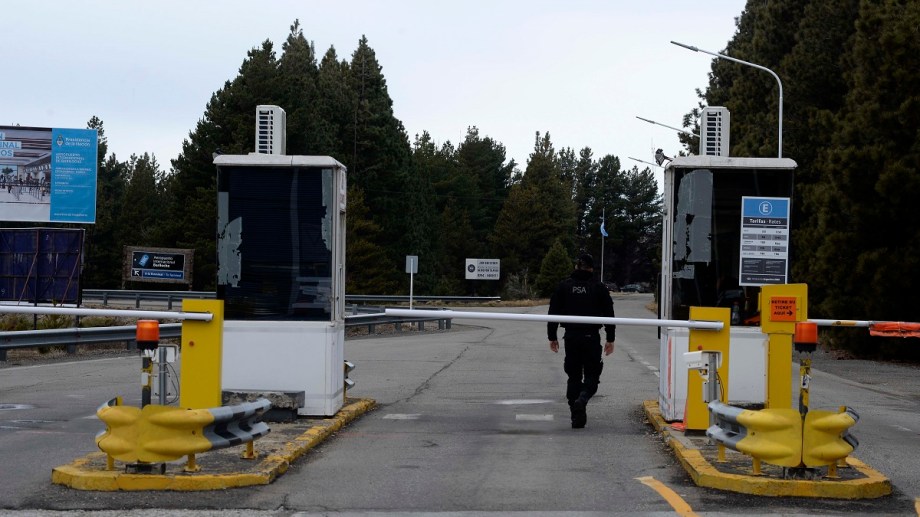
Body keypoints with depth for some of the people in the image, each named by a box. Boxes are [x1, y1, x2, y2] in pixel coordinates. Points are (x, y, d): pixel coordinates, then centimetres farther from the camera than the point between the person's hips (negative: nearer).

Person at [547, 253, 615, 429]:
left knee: (574, 376, 10)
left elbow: (554, 312, 6)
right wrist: (610, 339, 8)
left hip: (571, 337, 2)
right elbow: (609, 315, 2)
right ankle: (581, 400, -24)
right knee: (592, 376, 6)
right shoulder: (599, 288, 0)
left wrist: (552, 337, 13)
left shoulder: (564, 286, 4)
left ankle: (577, 416, 7)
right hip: (591, 337, -2)